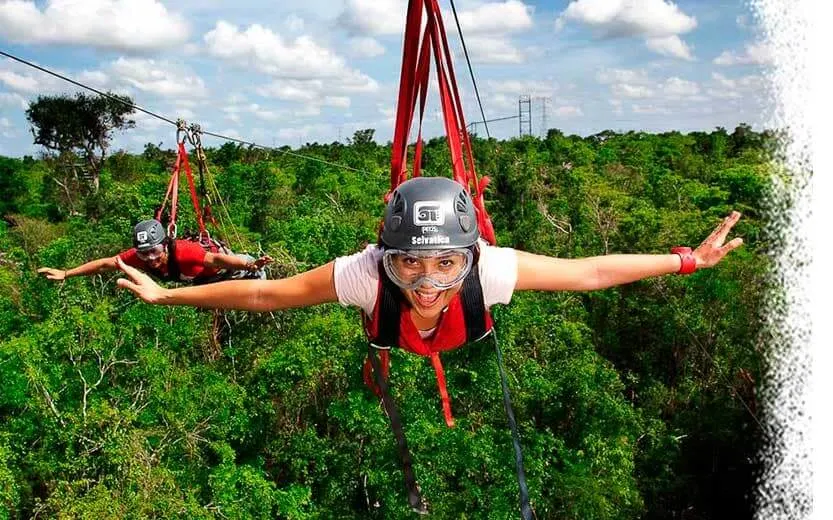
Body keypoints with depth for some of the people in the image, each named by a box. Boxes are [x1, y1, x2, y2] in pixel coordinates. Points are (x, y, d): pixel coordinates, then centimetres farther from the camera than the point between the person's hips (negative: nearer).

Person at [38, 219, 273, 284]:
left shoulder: (184, 252, -50)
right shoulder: (138, 256, -33)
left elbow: (216, 260, -62)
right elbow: (105, 263, -25)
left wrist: (251, 265, -76)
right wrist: (65, 273, -26)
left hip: (223, 268, -7)